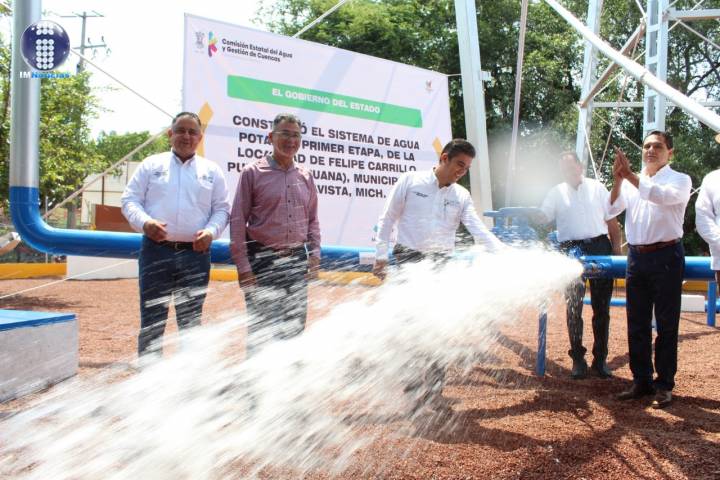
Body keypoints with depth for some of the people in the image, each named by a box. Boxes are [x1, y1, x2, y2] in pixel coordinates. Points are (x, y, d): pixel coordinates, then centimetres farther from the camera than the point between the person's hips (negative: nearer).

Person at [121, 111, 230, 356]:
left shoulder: (212, 171, 11)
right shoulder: (151, 165, 8)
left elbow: (222, 208, 10)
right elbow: (130, 200, 5)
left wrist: (211, 231, -10)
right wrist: (145, 222, -15)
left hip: (195, 254, 1)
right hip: (156, 251, -1)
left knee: (191, 321, 9)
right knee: (151, 320, 0)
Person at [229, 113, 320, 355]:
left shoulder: (305, 176, 11)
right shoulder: (252, 173, -2)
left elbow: (312, 219, 18)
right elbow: (238, 221, -4)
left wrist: (315, 254, 6)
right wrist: (243, 267, -9)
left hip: (297, 260, 5)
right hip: (263, 261, -4)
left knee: (295, 327, 9)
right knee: (262, 329, -2)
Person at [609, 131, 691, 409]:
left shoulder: (680, 180, 1)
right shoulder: (631, 183, 14)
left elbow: (664, 196, -22)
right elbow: (612, 209, 0)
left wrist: (631, 176, -26)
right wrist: (618, 179, -14)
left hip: (666, 256, -5)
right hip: (637, 257, 5)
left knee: (666, 324, 0)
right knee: (637, 324, 8)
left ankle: (664, 385, 6)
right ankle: (642, 381, 18)